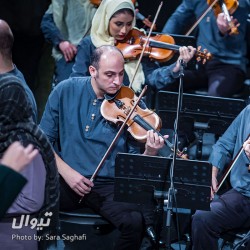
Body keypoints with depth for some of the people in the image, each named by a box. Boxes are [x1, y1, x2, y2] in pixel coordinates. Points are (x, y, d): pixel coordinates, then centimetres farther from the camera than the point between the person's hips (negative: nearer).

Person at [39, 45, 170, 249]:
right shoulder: (66, 91, 1)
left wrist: (150, 153, -23)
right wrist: (66, 171, -8)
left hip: (110, 185, 0)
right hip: (67, 180, 0)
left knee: (136, 222, -29)